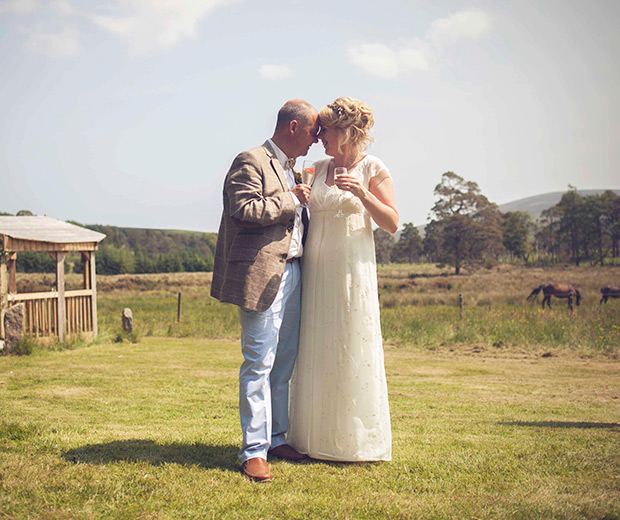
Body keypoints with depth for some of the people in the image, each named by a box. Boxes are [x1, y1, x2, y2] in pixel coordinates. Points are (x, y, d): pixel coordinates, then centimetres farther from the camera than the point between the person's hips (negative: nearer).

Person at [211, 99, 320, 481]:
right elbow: (245, 211, -19)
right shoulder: (251, 162, -6)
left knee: (286, 363, 13)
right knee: (259, 364, -6)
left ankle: (278, 439, 24)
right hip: (263, 276, -9)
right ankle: (254, 450, 1)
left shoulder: (290, 170, 23)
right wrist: (291, 200, -11)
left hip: (292, 274, 9)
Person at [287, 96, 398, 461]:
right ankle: (317, 437, 17)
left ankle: (357, 441, 11)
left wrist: (362, 193, -21)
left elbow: (392, 223, -7)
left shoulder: (373, 169, -2)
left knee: (353, 352, -1)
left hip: (352, 268, -5)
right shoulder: (319, 169, 14)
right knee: (316, 353, 7)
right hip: (316, 270, 6)